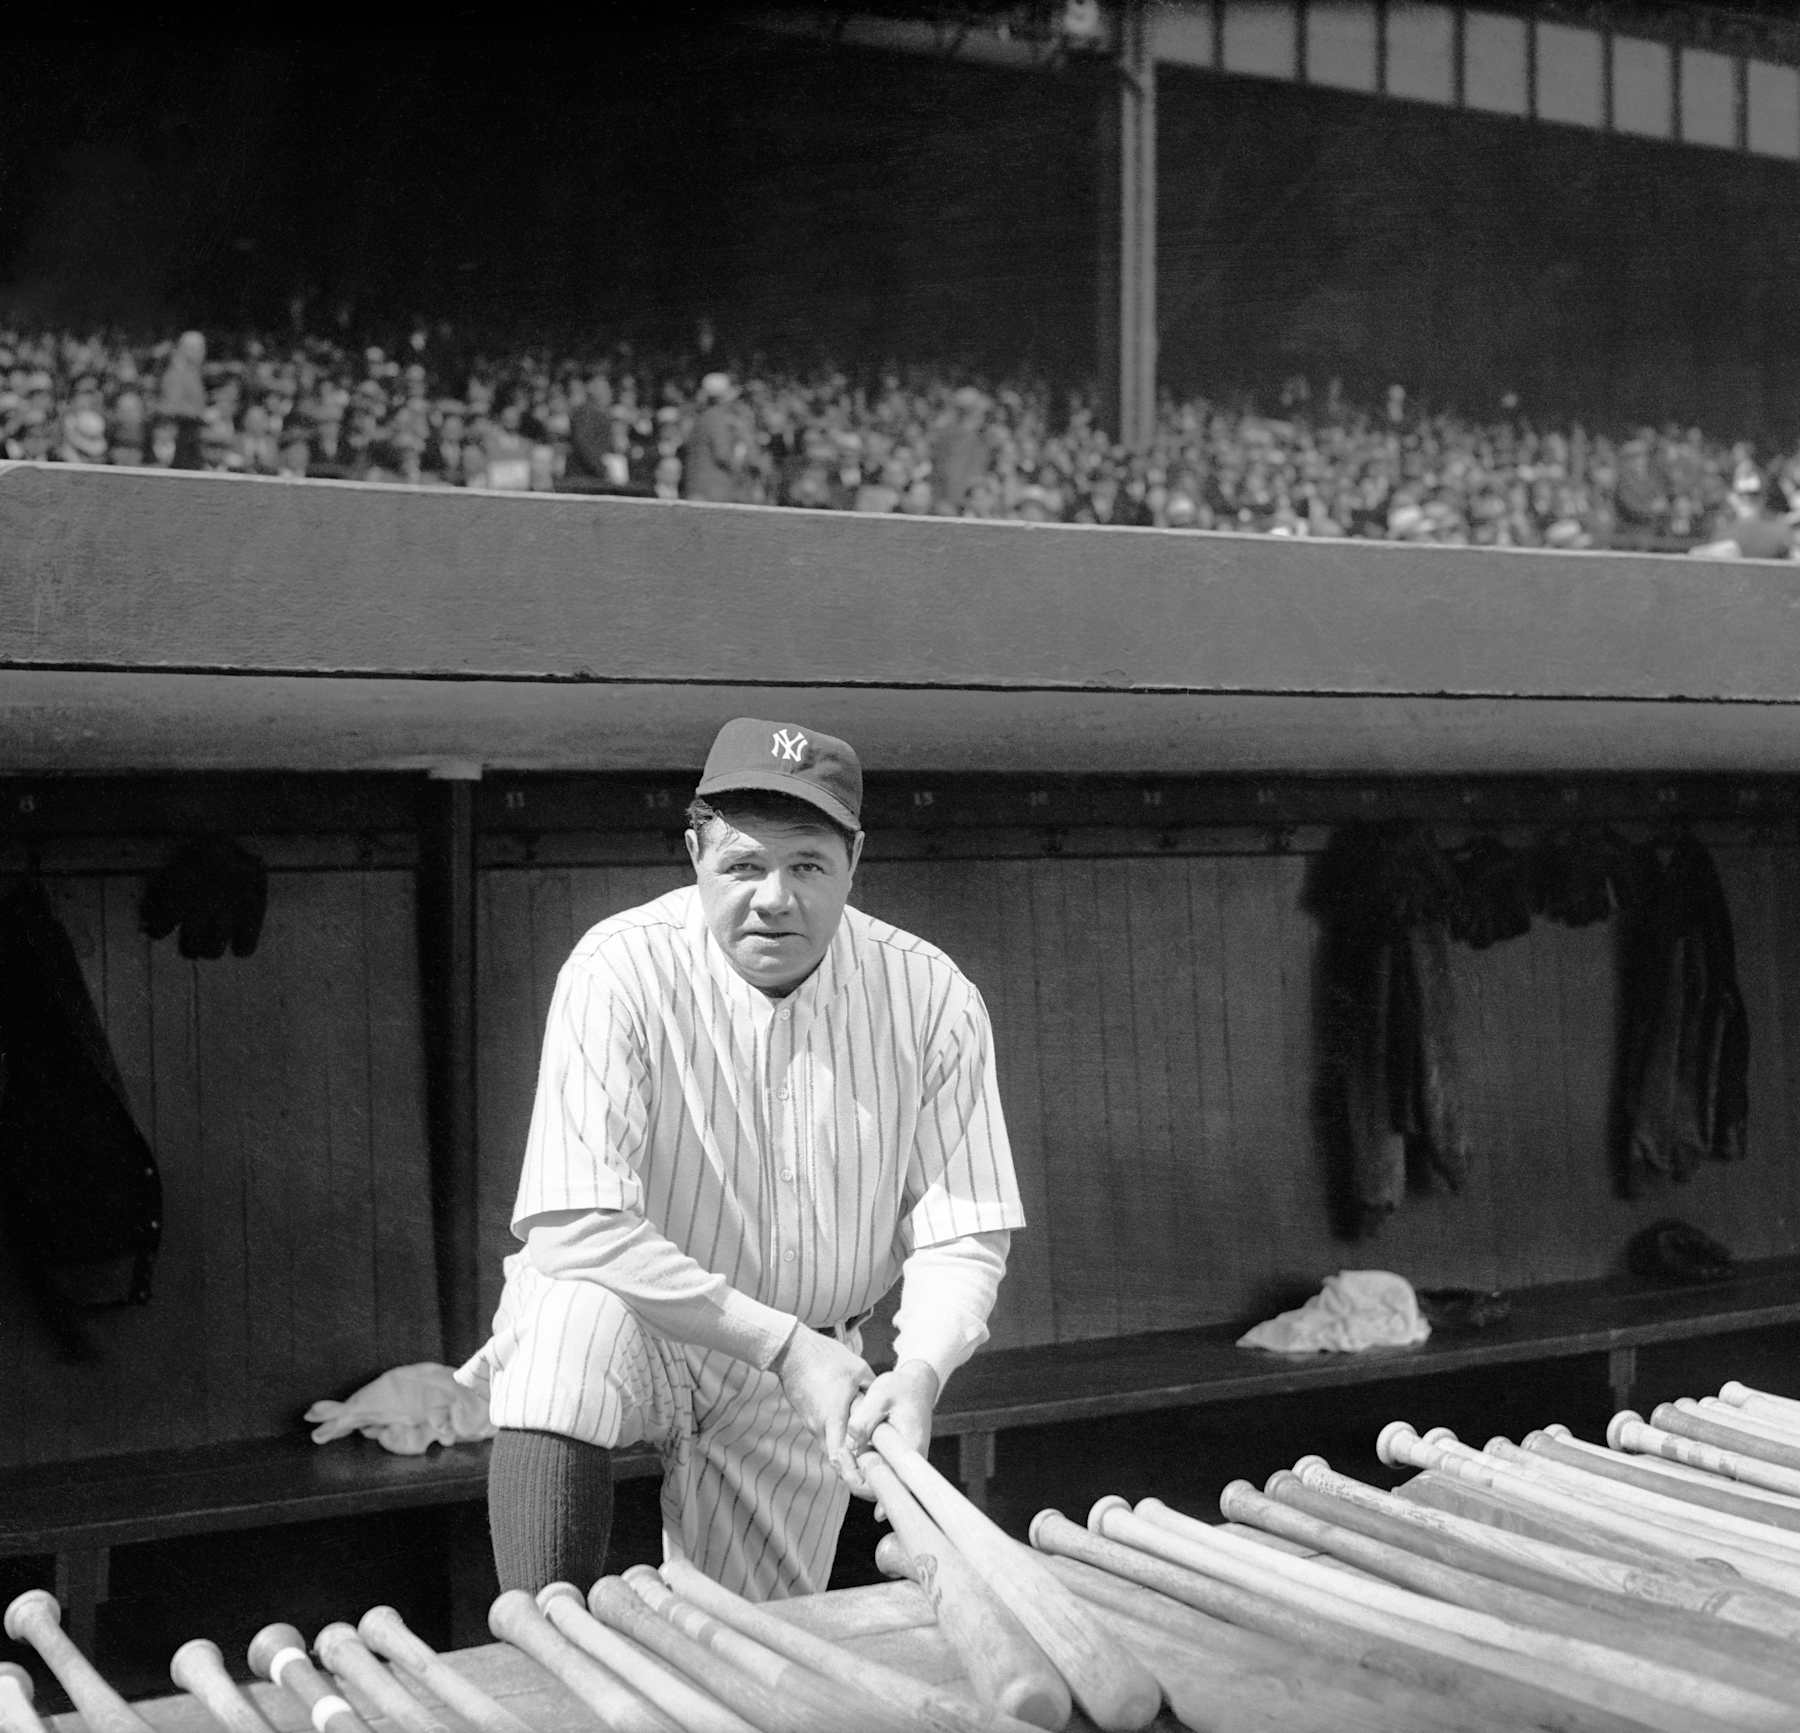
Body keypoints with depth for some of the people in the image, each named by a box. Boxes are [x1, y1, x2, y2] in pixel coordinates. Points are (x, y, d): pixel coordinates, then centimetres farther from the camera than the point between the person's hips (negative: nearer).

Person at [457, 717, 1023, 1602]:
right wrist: (783, 1344, -29)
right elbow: (576, 1226, -27)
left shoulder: (932, 997, -11)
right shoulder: (621, 971, -21)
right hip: (637, 1325, -3)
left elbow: (962, 1236, -8)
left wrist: (918, 1373, -29)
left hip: (799, 1368, 3)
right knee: (575, 1310, -36)